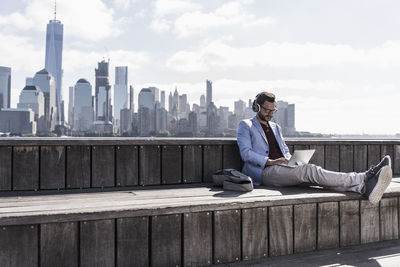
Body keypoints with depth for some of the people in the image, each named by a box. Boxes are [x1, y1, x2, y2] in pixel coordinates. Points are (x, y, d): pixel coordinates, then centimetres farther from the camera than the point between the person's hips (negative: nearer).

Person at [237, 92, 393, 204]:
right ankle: (364, 179, -41)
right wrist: (270, 161, -19)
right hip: (265, 172, -6)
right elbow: (246, 153, -6)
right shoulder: (245, 125, 7)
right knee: (309, 170, -29)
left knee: (312, 175, -24)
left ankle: (364, 187, -45)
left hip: (283, 169, 7)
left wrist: (289, 160, 3)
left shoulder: (276, 127, 28)